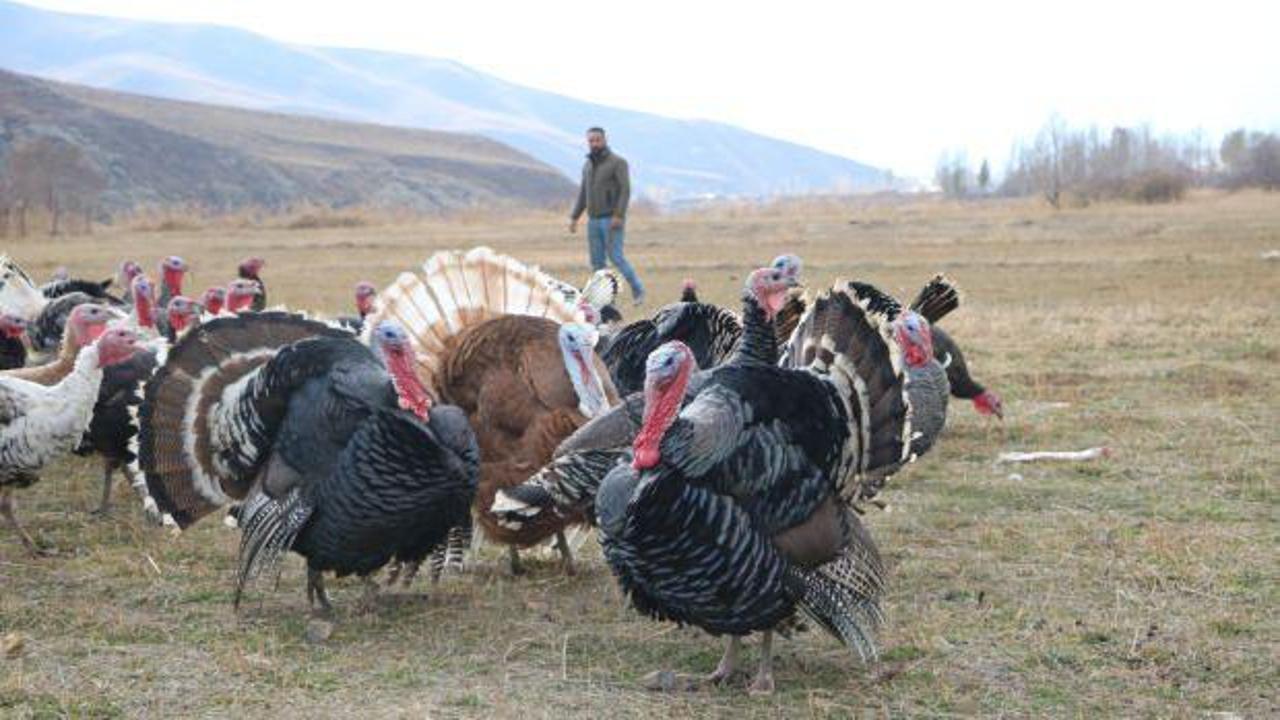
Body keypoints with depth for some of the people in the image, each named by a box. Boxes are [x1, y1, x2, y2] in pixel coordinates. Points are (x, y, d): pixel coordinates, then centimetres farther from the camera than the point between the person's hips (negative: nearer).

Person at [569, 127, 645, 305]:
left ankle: (638, 290, 2)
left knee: (615, 256, -12)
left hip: (612, 220, -7)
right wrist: (574, 217, 14)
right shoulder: (588, 165, 15)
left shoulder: (617, 162, -6)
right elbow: (583, 193, 20)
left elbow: (625, 190, -13)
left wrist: (618, 215, -22)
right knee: (597, 260, 3)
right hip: (593, 220, 7)